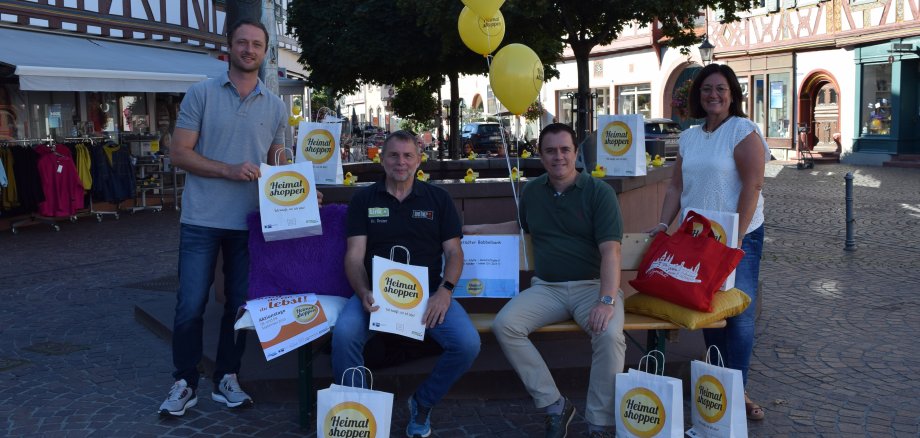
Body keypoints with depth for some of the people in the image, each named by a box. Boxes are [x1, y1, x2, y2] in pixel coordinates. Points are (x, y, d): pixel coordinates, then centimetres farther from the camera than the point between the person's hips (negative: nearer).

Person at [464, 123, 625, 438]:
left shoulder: (599, 193, -4)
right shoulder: (532, 191, 12)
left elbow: (610, 250, -13)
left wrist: (607, 300, -26)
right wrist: (478, 230, 26)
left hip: (592, 285, -4)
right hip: (546, 287, 4)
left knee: (609, 334, -34)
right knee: (504, 325, -22)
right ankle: (554, 406, -9)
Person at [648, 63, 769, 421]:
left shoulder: (743, 130, -8)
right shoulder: (689, 137, 11)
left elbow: (752, 186, -14)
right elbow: (677, 185, 12)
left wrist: (735, 237, -18)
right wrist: (664, 224, -1)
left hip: (738, 236, -5)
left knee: (738, 313, -4)